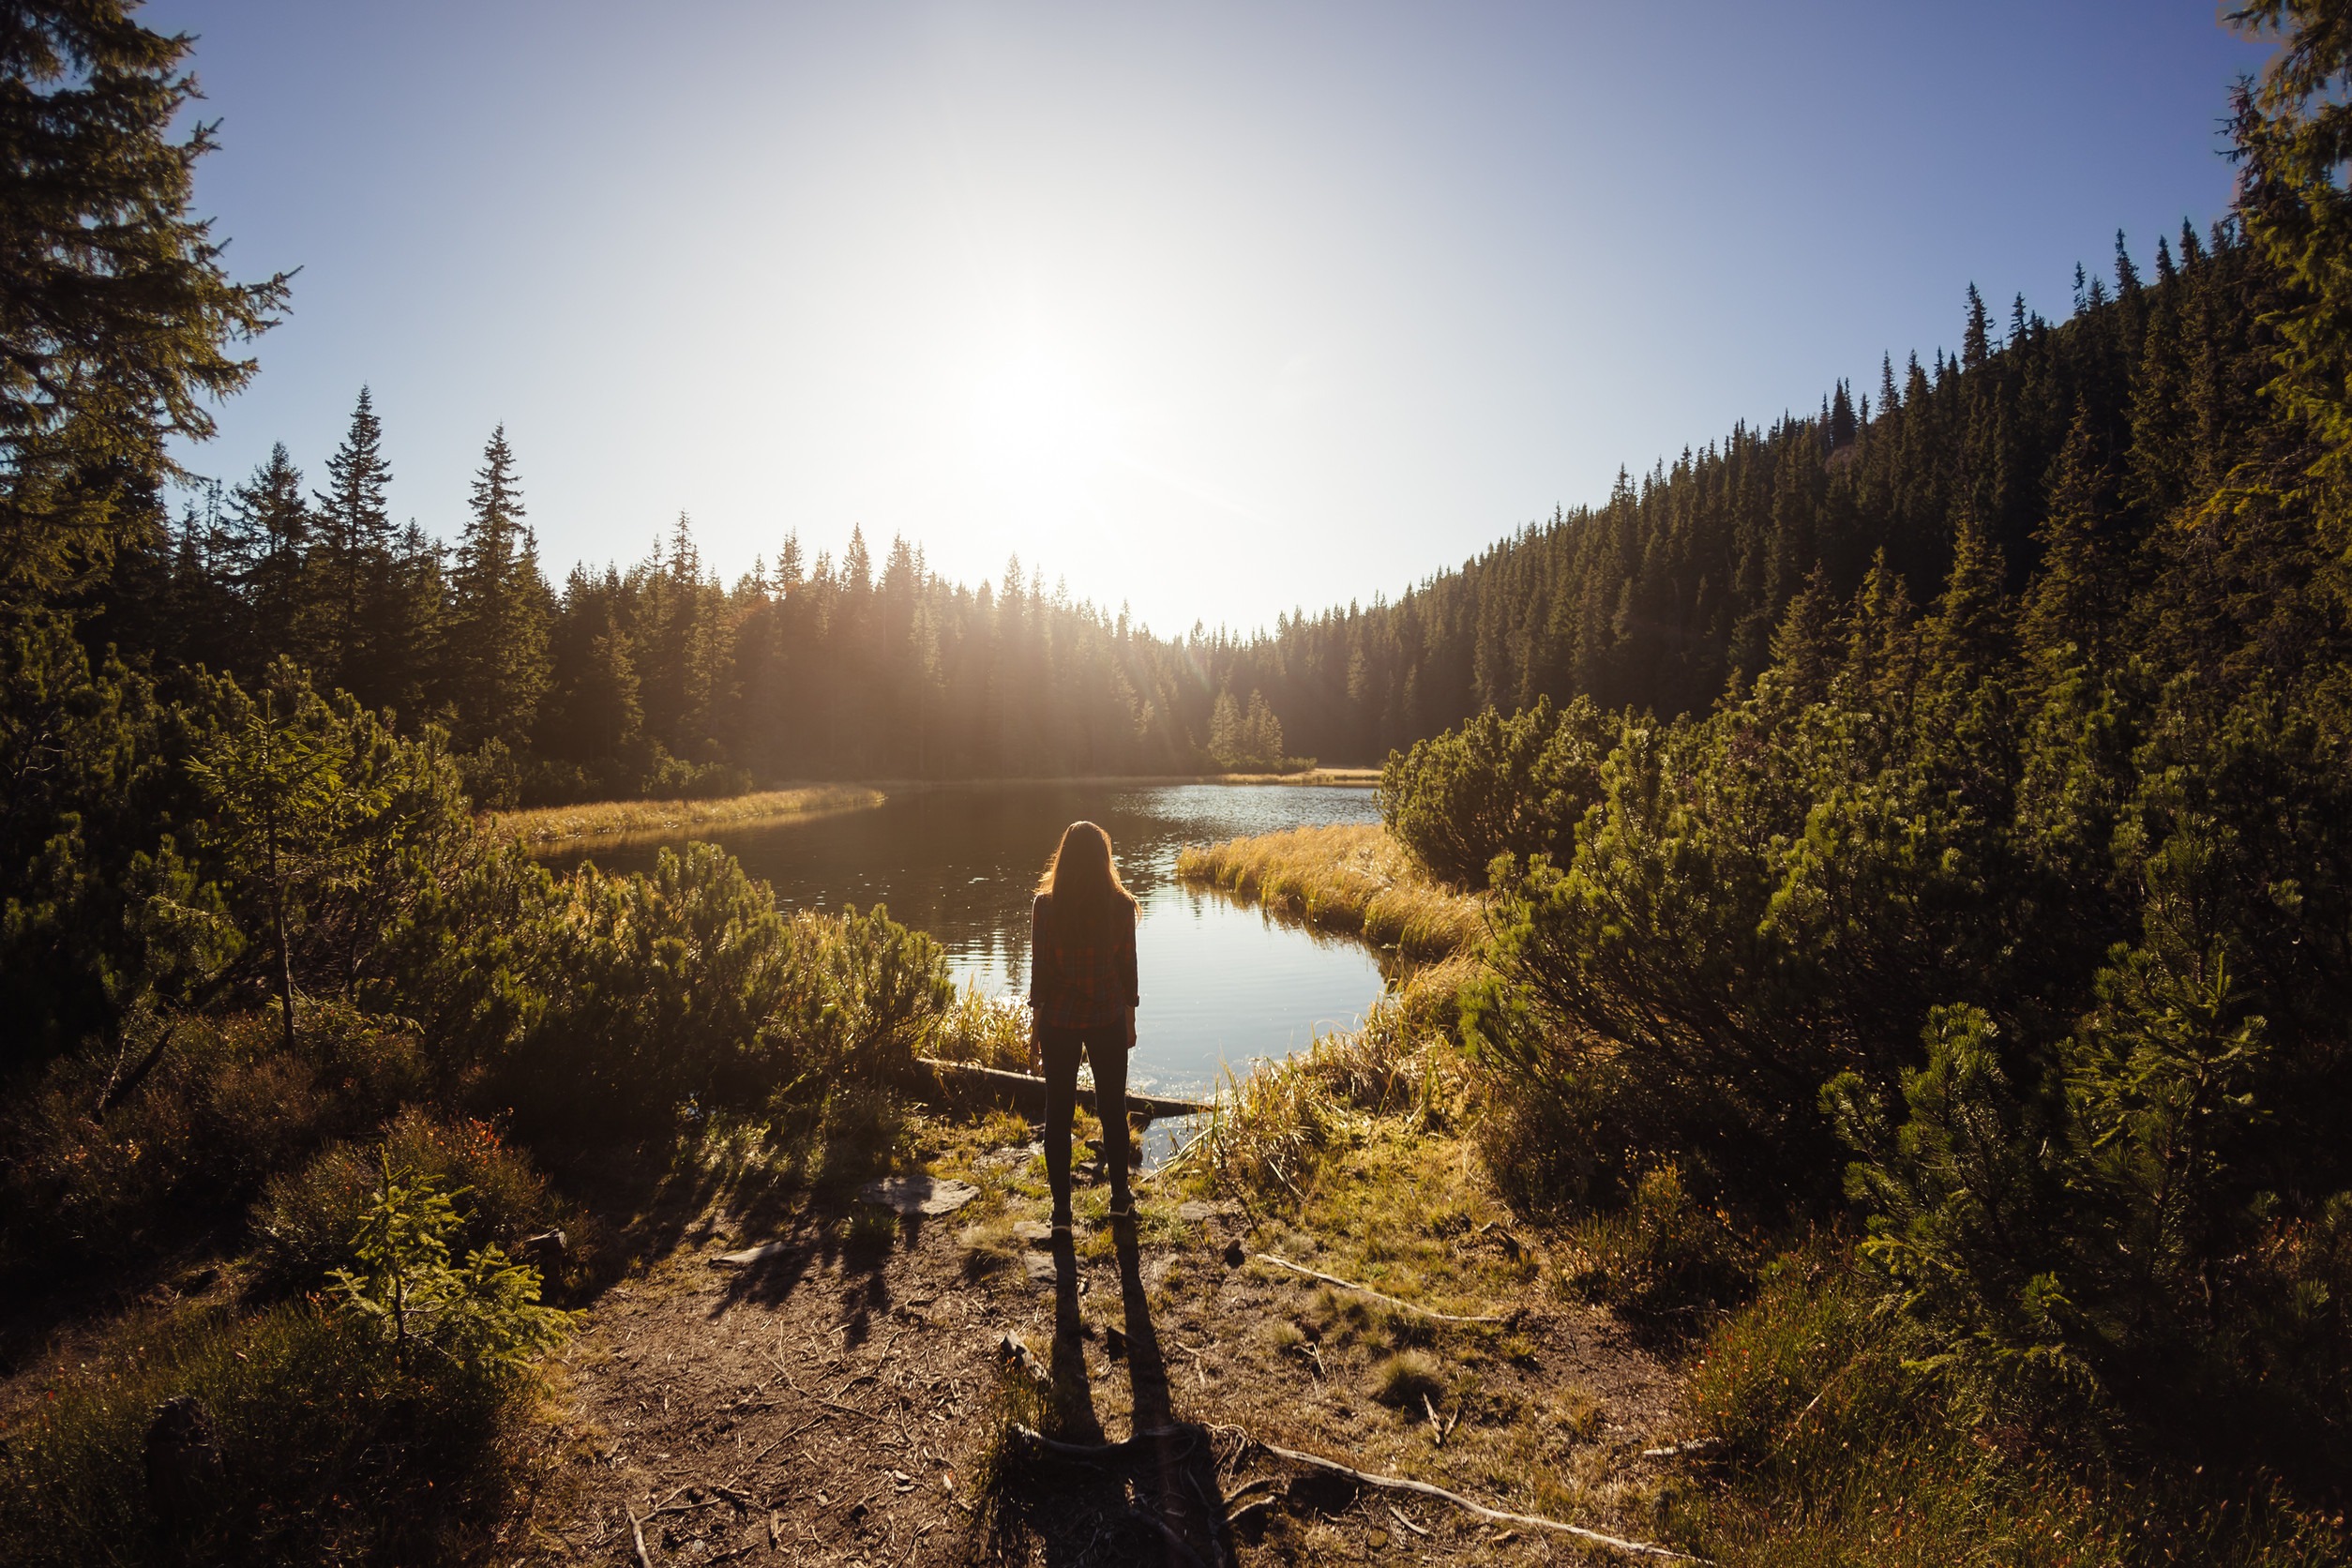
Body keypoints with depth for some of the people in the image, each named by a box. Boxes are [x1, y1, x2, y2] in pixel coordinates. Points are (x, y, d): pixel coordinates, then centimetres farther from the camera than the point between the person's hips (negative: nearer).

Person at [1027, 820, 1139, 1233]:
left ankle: (1062, 1210, 16)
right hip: (1108, 1018, 1)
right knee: (1113, 1109, 16)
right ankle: (1120, 1199, 28)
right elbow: (1127, 967, -2)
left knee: (1058, 1111, 10)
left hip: (1058, 1020, -1)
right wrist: (1129, 1020, 10)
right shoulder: (1121, 905, -8)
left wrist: (1036, 1024, 4)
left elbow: (1039, 968, -6)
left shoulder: (1045, 905, -10)